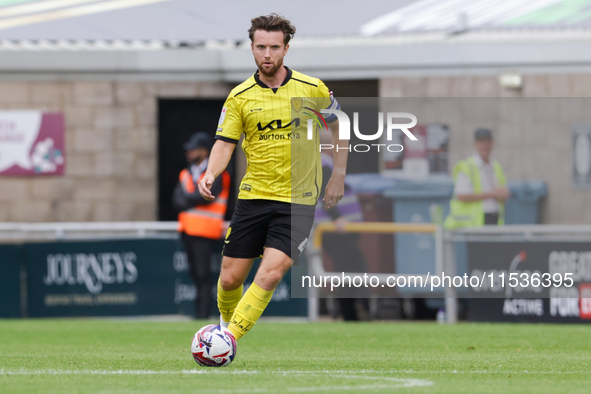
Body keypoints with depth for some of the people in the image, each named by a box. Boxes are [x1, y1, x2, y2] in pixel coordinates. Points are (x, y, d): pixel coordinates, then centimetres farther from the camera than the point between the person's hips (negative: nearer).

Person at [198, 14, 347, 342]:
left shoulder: (312, 89, -2)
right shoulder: (240, 97, 1)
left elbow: (339, 127, 12)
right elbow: (225, 142, -2)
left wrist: (338, 176, 8)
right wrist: (211, 173, -22)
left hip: (297, 200, -2)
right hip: (253, 195, 2)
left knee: (270, 275, -18)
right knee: (230, 278, 3)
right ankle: (225, 323, 32)